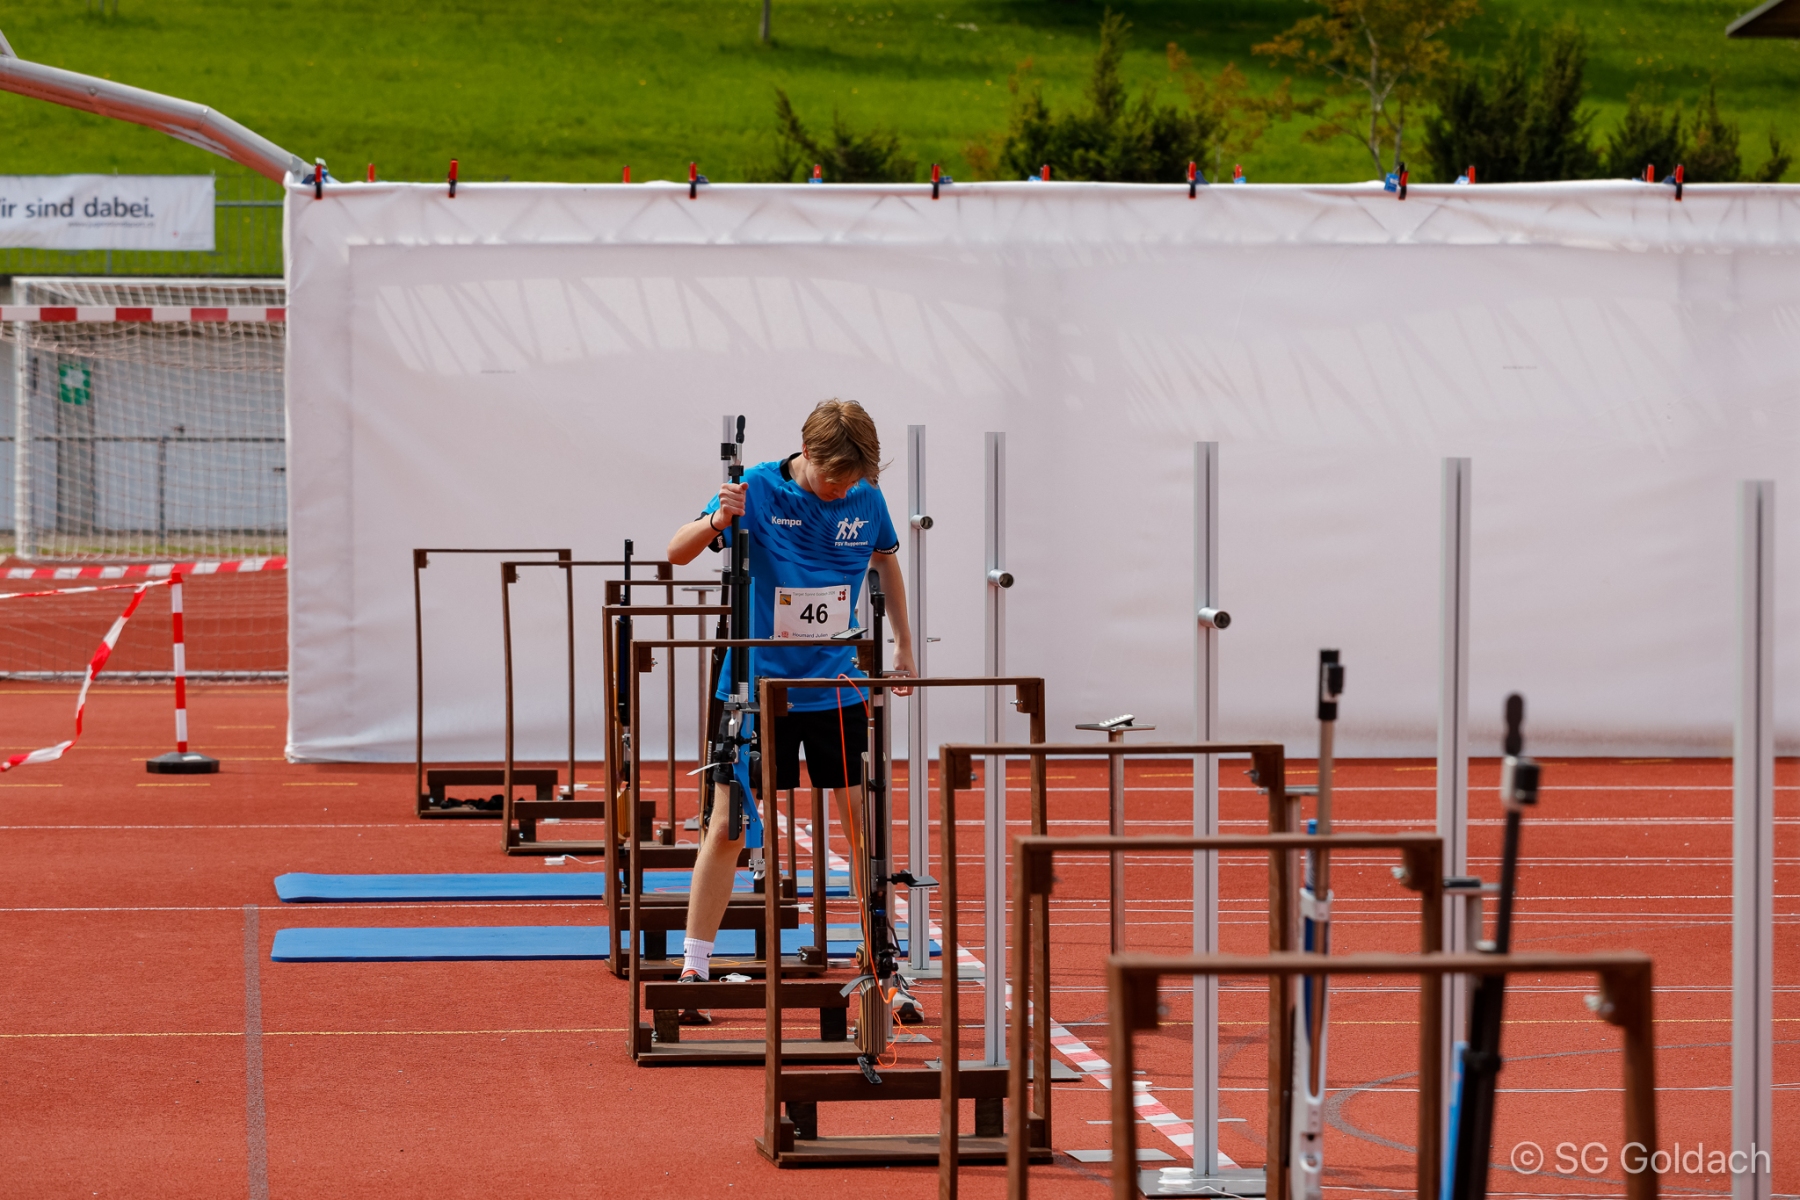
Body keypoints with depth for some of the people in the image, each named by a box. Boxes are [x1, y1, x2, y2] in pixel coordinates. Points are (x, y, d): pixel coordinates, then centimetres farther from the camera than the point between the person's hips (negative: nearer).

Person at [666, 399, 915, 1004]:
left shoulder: (866, 499, -3)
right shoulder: (758, 491, -13)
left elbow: (886, 558, 18)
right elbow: (676, 552, -13)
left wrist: (903, 644, 20)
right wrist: (716, 522, -34)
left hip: (838, 688, 3)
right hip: (759, 683, -3)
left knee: (866, 820, 1)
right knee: (726, 827, -4)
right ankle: (693, 969, 2)